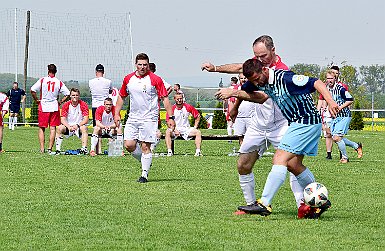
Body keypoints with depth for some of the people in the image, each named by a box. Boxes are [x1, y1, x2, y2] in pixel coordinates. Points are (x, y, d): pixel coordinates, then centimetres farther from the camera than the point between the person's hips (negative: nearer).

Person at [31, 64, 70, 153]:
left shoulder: (42, 80, -3)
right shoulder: (59, 82, 1)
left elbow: (32, 90, -11)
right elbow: (67, 94, -1)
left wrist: (36, 100, 0)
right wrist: (60, 102, 7)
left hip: (43, 107, -1)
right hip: (54, 107, 1)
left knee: (41, 128, 7)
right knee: (53, 128, 5)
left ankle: (42, 148, 1)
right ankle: (50, 148, 0)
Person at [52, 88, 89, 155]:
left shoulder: (83, 105, -7)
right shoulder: (66, 105, -2)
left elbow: (86, 119, -12)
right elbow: (63, 119, -7)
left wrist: (77, 125, -28)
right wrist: (68, 126, -26)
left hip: (79, 126, -2)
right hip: (68, 126, 2)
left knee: (84, 128, -34)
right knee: (59, 128, -26)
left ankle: (84, 149, -34)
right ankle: (58, 150, -24)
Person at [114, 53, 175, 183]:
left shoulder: (155, 79, -6)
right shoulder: (128, 79, 7)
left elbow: (165, 99, -4)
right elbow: (121, 96, 20)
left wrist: (171, 117, -9)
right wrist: (117, 114, 13)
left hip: (149, 118, -4)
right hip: (133, 117, 5)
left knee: (145, 146, -7)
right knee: (129, 145, -4)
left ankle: (144, 175, 1)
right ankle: (145, 161, 21)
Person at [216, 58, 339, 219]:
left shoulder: (284, 78, -24)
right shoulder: (263, 82, 3)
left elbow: (316, 83, -26)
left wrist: (330, 101, -37)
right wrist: (232, 93, 5)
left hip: (306, 122, -10)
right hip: (297, 123, 10)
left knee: (280, 159, -16)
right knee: (293, 164, 12)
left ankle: (264, 204, -19)